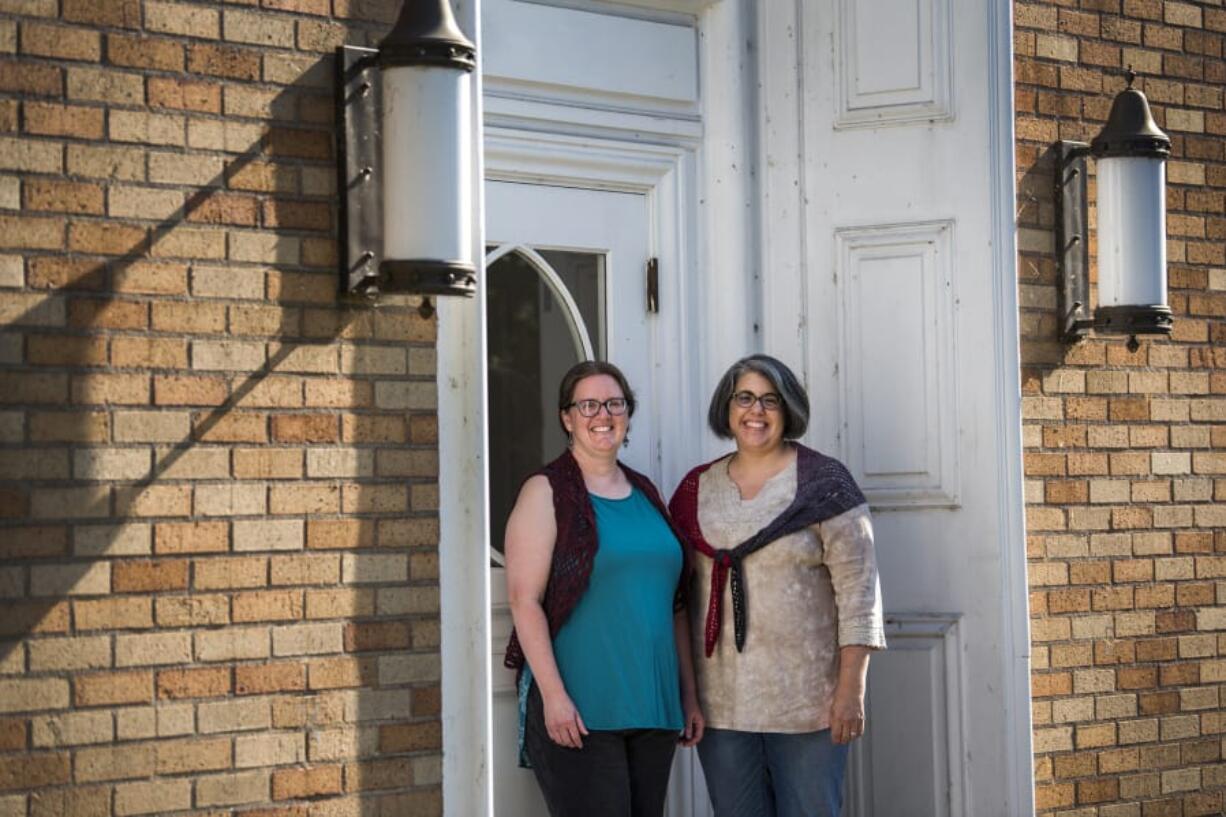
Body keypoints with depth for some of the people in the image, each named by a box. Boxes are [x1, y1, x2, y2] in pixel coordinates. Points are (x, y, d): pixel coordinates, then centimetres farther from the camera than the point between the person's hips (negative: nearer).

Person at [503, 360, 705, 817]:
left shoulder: (646, 494, 16)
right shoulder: (547, 493, -2)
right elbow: (524, 600, -10)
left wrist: (689, 694, 15)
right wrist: (553, 694, -17)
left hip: (653, 708, 6)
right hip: (577, 711, -6)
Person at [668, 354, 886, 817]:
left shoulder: (822, 481, -3)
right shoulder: (697, 489, 9)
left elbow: (858, 585, -7)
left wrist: (852, 688, -12)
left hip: (806, 698, -3)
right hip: (721, 704, 4)